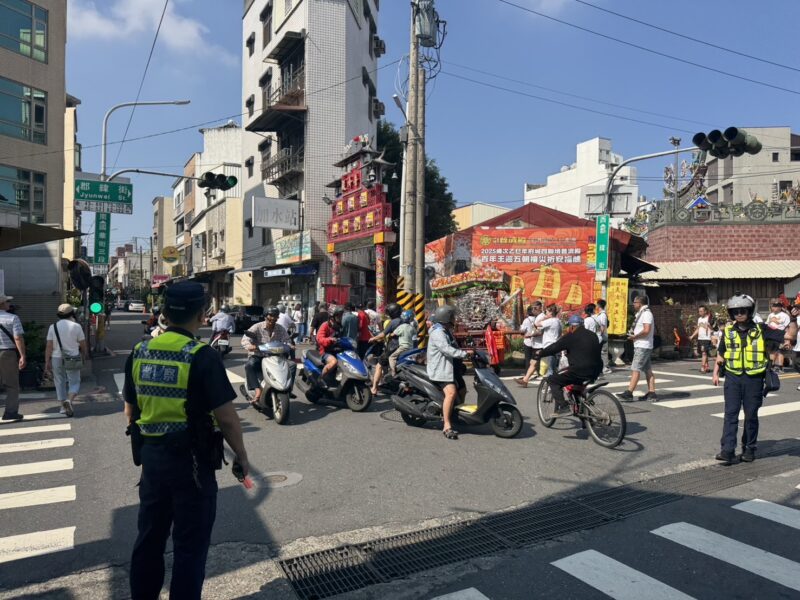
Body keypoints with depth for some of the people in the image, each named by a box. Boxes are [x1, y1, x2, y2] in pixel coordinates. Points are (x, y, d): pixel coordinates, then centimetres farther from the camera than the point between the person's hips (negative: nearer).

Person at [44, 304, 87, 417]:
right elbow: (83, 344, 0)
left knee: (60, 383, 13)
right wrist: (84, 355, 19)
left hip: (57, 358, 2)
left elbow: (49, 346, -5)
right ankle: (69, 401, -18)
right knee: (74, 382, 7)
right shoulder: (76, 326, -5)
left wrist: (47, 362, 0)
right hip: (72, 358, -2)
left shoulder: (53, 327, -2)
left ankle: (63, 407, 17)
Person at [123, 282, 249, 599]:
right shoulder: (202, 356, -18)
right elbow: (226, 417, -18)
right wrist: (241, 456, -4)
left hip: (152, 457, 6)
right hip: (191, 461, -6)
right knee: (190, 545, 8)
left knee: (149, 537, 21)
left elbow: (130, 411, 10)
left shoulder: (139, 352, 0)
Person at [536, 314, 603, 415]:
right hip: (595, 372, 8)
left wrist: (540, 353, 13)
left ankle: (563, 407, -7)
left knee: (552, 380, 3)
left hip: (579, 372, -8)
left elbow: (554, 348, -4)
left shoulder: (570, 337, -6)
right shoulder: (593, 335, 16)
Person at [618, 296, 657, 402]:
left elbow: (646, 330, -25)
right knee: (648, 371, 9)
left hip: (642, 347, -10)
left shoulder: (646, 313, -14)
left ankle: (628, 393, -11)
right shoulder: (641, 313, 18)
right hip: (641, 346, 10)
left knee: (635, 369, -10)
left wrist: (634, 336, -13)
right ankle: (652, 394, 11)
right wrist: (634, 334, 11)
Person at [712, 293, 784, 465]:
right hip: (733, 377, 1)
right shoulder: (728, 331, 4)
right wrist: (715, 373, 8)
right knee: (730, 414, -5)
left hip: (754, 378, -1)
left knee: (751, 415, 9)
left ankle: (749, 449, 23)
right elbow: (721, 354, 13)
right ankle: (727, 451, -7)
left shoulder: (760, 330, -1)